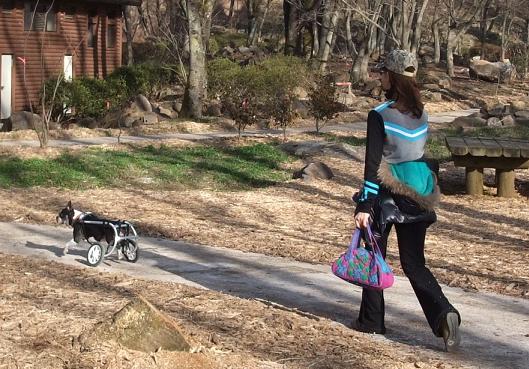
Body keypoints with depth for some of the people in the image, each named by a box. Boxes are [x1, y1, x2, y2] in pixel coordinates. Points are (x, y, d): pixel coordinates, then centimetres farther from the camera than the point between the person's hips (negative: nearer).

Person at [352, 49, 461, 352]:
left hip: (387, 192, -5)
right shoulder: (421, 113, 4)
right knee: (414, 262, 8)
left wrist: (364, 205, -17)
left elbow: (373, 164, -18)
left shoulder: (380, 116, -15)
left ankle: (372, 321, 20)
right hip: (417, 191, 5)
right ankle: (444, 314, -12)